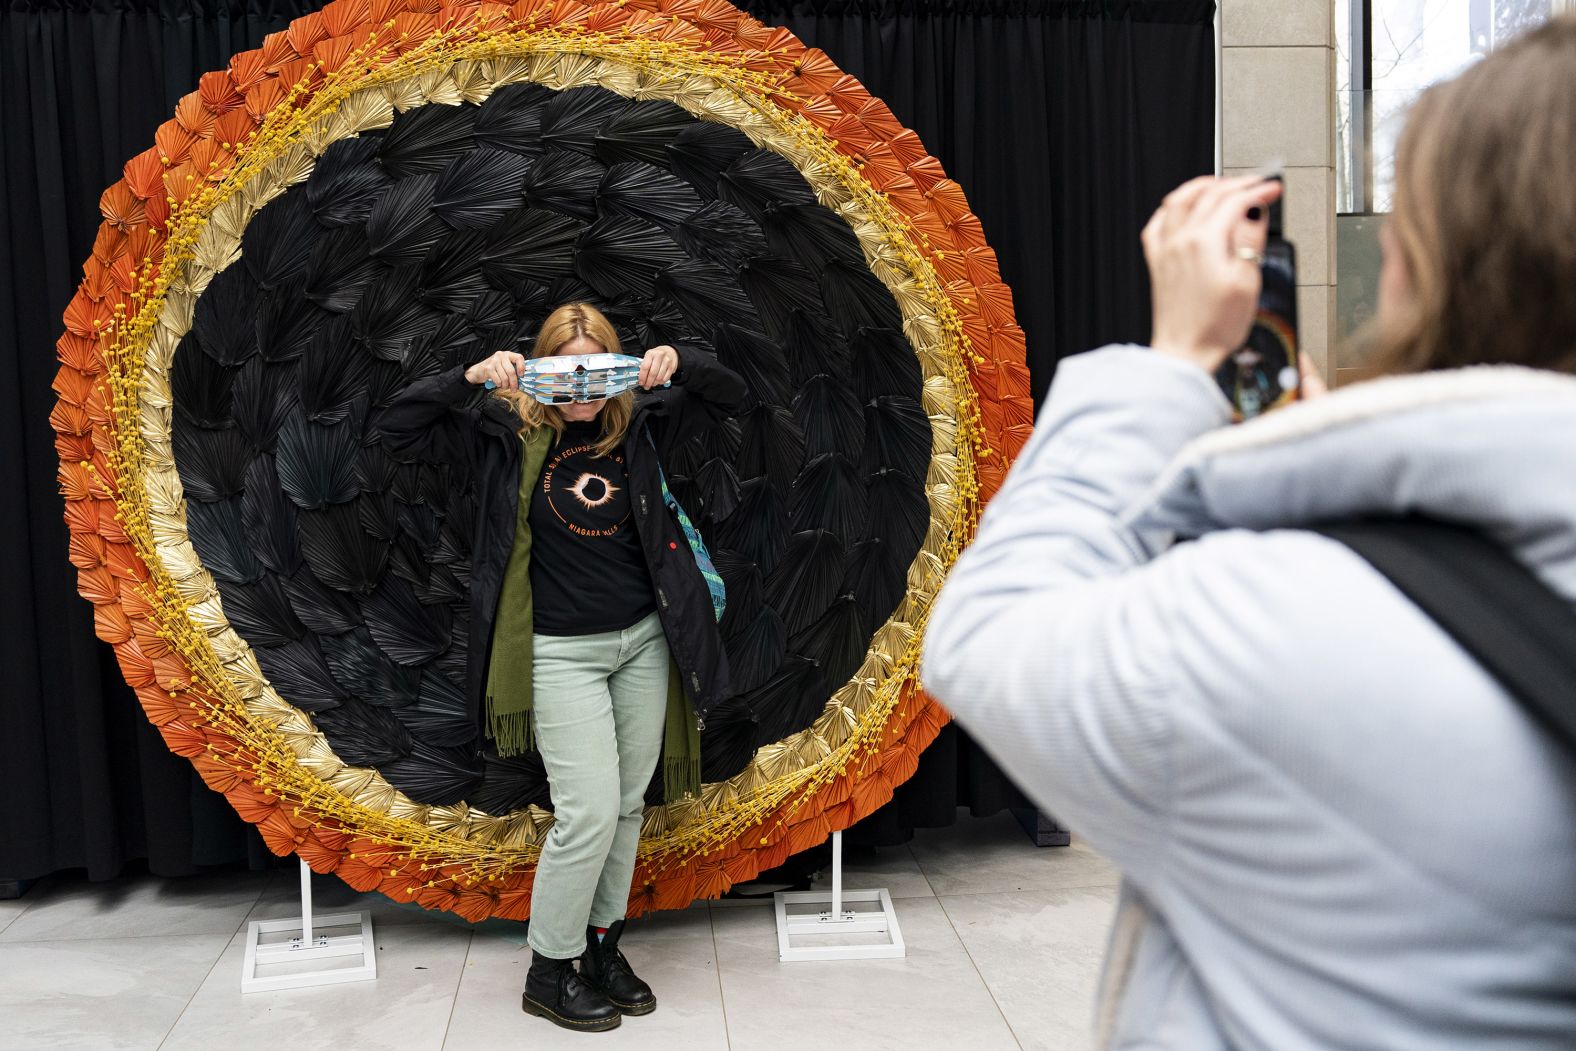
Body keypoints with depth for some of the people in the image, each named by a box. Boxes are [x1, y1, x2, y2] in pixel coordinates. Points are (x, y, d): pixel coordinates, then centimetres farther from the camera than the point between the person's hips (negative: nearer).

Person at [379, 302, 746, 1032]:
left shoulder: (638, 422, 2)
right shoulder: (506, 429, -5)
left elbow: (729, 397, 5)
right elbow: (400, 429, -9)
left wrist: (679, 363, -15)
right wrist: (469, 376, -23)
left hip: (644, 640, 4)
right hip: (560, 651, -4)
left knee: (626, 807, 11)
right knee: (589, 813, -7)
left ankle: (603, 945, 29)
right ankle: (548, 973, 13)